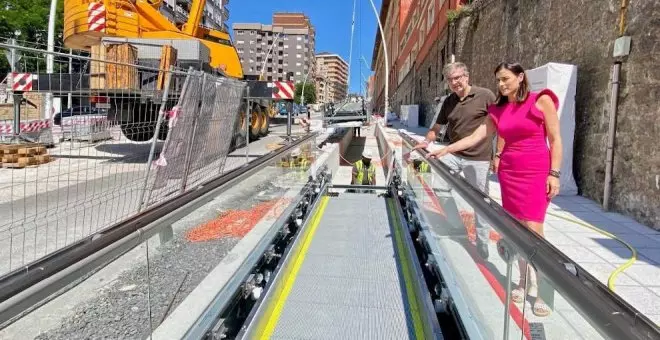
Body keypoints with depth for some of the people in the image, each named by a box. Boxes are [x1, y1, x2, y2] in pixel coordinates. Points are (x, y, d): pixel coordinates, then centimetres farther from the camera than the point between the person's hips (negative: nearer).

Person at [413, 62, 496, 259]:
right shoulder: (448, 102, 8)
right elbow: (437, 127, 17)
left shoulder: (485, 96, -9)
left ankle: (482, 248, 20)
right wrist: (426, 142, -2)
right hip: (453, 154, 5)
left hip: (478, 158, -5)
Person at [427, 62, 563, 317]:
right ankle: (524, 281, 21)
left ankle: (542, 292, 1)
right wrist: (445, 150, 3)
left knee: (533, 229, -10)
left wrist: (554, 173, -11)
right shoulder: (498, 110, 9)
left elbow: (555, 140, -4)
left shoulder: (541, 100, -4)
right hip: (509, 172, 5)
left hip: (536, 172, -5)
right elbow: (475, 137, 8)